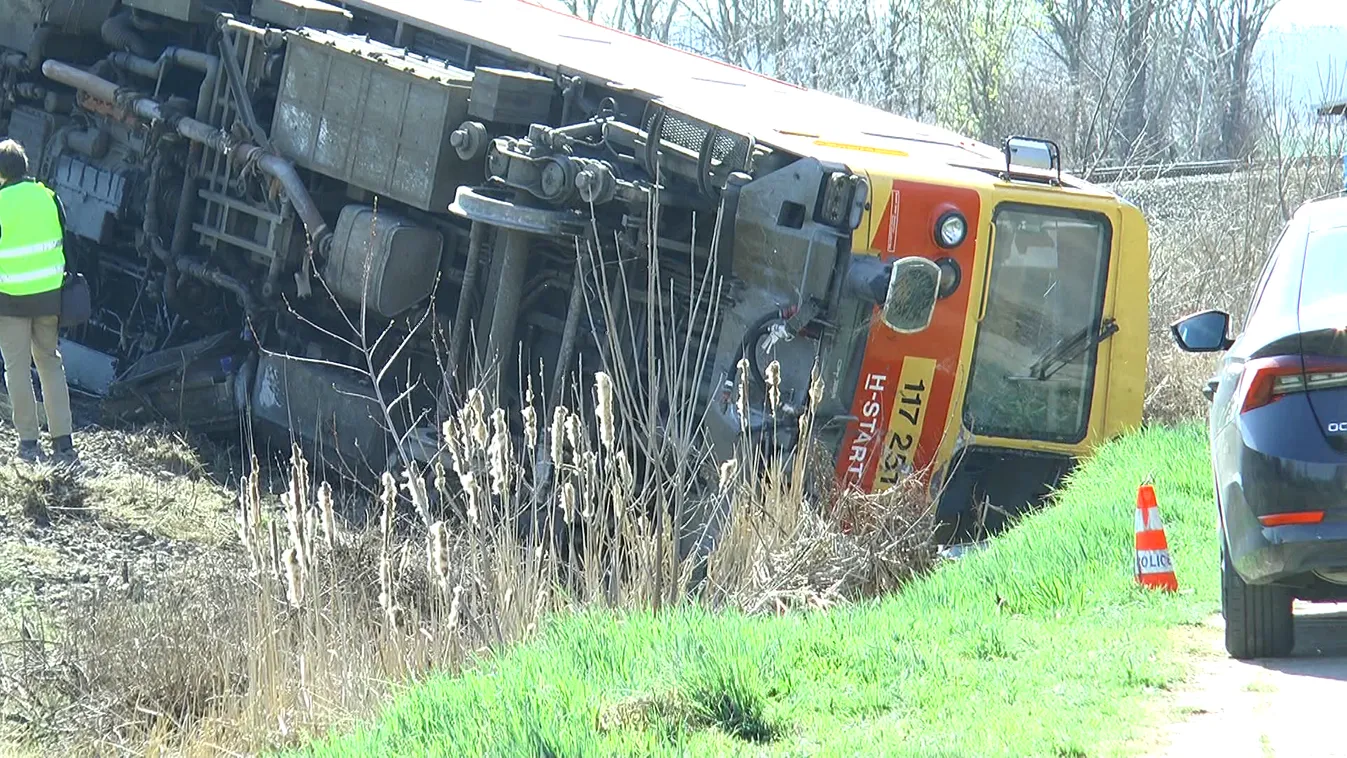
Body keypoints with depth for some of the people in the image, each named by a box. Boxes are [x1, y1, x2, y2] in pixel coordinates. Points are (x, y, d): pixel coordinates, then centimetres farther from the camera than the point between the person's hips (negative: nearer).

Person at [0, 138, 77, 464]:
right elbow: (64, 244, 8)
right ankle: (63, 440, 7)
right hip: (49, 294, 4)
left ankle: (28, 442, 3)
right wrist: (65, 283, 19)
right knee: (51, 364, 11)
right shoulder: (48, 197, 1)